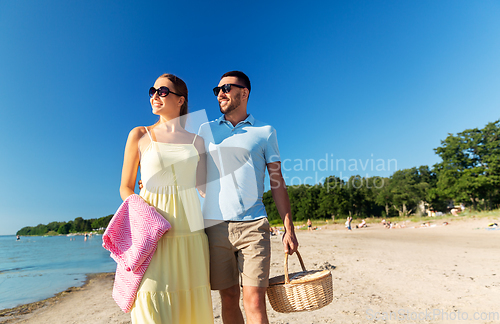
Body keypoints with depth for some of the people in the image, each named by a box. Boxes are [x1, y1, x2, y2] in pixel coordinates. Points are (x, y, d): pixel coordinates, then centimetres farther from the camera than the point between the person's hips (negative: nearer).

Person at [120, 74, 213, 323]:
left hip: (189, 229, 2)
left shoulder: (197, 141, 9)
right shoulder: (139, 135, 7)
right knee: (152, 304, -4)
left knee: (191, 303, 7)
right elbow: (125, 187, 5)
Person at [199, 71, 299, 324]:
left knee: (255, 302, -3)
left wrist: (289, 229, 2)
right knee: (229, 298, 11)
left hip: (253, 226, -1)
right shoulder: (206, 130, 13)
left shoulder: (265, 132, 8)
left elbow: (277, 182, 6)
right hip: (215, 225, 2)